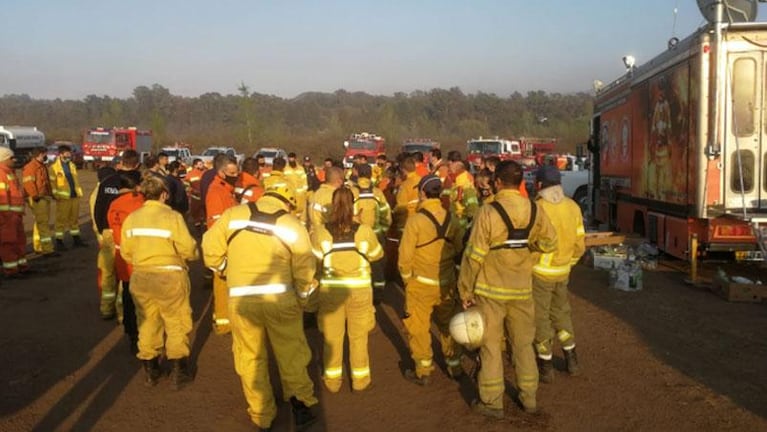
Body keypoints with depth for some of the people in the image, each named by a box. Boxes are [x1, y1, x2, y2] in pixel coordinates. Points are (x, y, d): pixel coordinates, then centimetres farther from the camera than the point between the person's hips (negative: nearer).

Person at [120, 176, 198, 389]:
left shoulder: (131, 218, 1)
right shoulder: (172, 217, -13)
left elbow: (126, 252, 5)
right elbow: (188, 249, -15)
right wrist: (193, 253, 8)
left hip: (141, 277, 4)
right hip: (170, 277, -4)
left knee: (147, 323, 17)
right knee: (177, 323, 10)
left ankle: (150, 370, 27)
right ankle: (178, 371, 16)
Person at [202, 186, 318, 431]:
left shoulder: (233, 214, 2)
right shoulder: (292, 224, -1)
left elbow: (211, 249, 3)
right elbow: (304, 268, -1)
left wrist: (225, 268, 22)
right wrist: (302, 296, 15)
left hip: (241, 300, 1)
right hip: (280, 299, -1)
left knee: (251, 358, 15)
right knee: (290, 353, 18)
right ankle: (300, 401, 10)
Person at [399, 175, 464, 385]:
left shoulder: (415, 220, -16)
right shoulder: (450, 218, -5)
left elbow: (405, 255, -13)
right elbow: (459, 248, 0)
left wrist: (407, 277, 3)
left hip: (421, 283, -4)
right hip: (447, 282, 4)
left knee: (419, 327, 10)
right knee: (448, 324, 20)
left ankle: (423, 372, 19)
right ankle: (454, 365, 31)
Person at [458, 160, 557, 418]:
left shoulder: (488, 212, -17)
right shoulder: (534, 211, -4)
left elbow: (474, 256, -16)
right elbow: (549, 243, 3)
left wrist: (465, 291, -6)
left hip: (491, 290, -4)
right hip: (522, 289, 4)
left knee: (490, 346, 9)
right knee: (523, 344, 17)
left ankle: (492, 402, 17)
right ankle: (529, 398, 28)